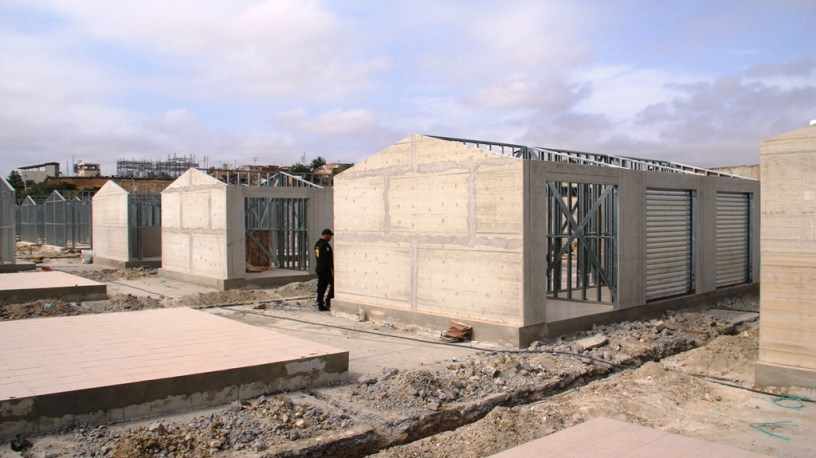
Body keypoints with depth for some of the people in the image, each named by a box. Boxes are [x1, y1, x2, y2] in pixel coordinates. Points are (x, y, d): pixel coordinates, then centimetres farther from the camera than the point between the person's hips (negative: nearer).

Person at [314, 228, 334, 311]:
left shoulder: (317, 244, 14)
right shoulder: (325, 245, -16)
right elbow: (328, 259, -19)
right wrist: (332, 269, -17)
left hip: (318, 268, 9)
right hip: (325, 269, -9)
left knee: (321, 287, 9)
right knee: (333, 284, 0)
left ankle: (320, 305, 9)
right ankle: (328, 301, -6)